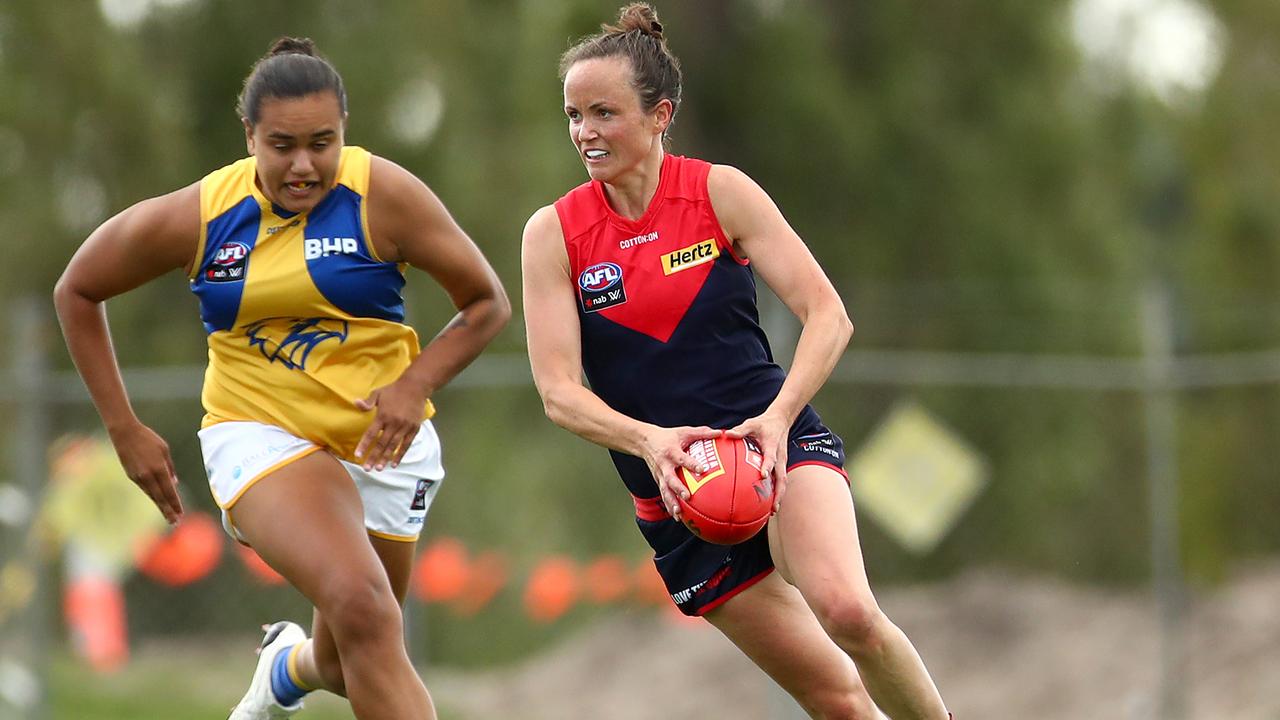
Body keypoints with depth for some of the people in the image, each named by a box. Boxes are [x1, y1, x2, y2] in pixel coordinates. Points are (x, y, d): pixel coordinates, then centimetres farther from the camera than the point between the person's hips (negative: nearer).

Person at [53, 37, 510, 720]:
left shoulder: (382, 195, -12)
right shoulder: (196, 216, -9)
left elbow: (487, 302, -4)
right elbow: (77, 291, 6)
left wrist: (415, 384, -19)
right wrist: (125, 430, 3)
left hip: (379, 437, 2)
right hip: (259, 433, -2)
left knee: (348, 664, 14)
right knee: (361, 608, -29)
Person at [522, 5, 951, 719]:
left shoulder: (720, 192, -5)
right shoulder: (553, 234, -2)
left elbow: (828, 316, -8)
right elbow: (559, 390, -8)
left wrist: (777, 417, -25)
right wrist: (648, 440, -27)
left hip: (783, 446, -2)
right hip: (672, 493, 2)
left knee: (846, 610, -31)